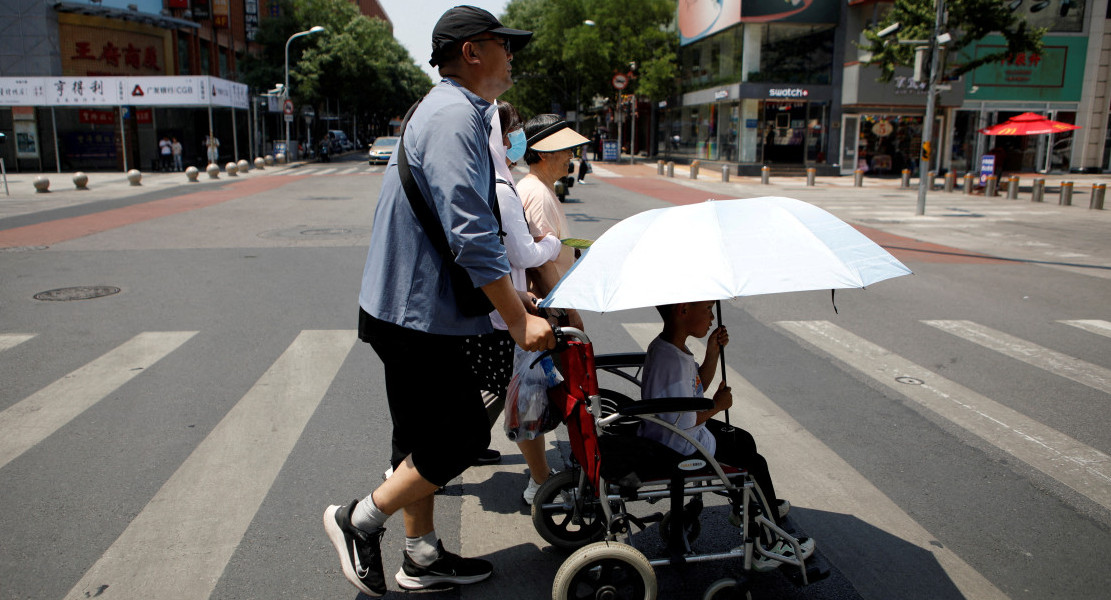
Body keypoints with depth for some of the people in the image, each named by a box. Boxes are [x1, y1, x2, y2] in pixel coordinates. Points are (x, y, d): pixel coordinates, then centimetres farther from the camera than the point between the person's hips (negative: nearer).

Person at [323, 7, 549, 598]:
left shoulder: (455, 112, 17)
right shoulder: (454, 117, -18)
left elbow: (471, 224, 24)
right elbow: (471, 236, -26)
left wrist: (512, 290, 27)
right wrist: (518, 320, -21)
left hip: (411, 308, 11)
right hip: (416, 312, -11)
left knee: (424, 438, 17)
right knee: (463, 434, -1)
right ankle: (359, 520, 14)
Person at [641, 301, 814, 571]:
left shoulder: (664, 345, 0)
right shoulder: (673, 362, -33)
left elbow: (698, 386, 13)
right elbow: (682, 422, -31)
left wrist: (713, 353, -2)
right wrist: (717, 405, -15)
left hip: (664, 437, 10)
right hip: (680, 450, -10)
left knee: (744, 440, 25)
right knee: (755, 465, 1)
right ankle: (768, 549, 16)